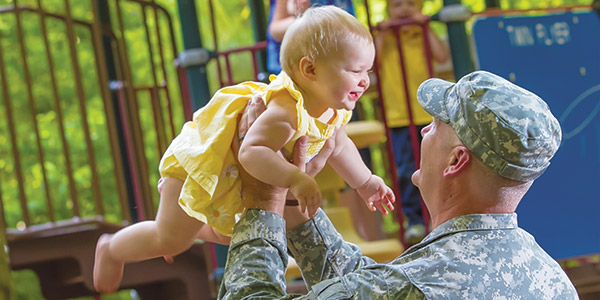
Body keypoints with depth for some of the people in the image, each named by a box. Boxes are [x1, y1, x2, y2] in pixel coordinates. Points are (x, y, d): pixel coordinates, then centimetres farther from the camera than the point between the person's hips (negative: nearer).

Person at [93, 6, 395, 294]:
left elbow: (338, 146, 11)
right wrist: (295, 179, -58)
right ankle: (112, 249, 24)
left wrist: (365, 182, 13)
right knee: (171, 239, -2)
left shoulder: (333, 110, -10)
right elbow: (250, 153, -51)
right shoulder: (285, 112, -41)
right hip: (199, 159, -9)